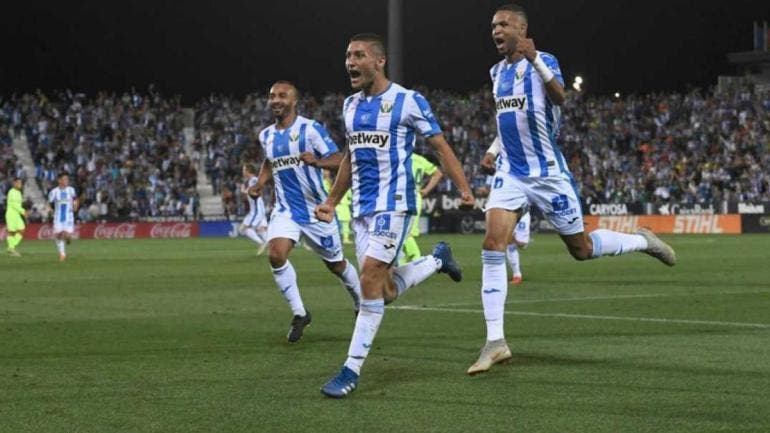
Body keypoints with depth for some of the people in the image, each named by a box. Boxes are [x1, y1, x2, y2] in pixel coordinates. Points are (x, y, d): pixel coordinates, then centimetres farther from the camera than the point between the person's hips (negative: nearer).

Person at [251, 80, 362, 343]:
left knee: (336, 264, 10)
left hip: (316, 210, -4)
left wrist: (316, 161, -36)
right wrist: (259, 184, 8)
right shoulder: (266, 136, 6)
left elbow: (339, 161, -17)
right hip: (286, 210, 4)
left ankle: (361, 305, 38)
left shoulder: (311, 129, -12)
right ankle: (299, 314, -10)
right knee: (275, 254, -22)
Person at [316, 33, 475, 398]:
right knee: (384, 292, 5)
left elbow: (441, 147, -4)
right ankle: (437, 260, 35)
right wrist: (332, 202, 21)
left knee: (370, 278, -17)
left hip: (393, 204, -7)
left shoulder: (408, 102, -8)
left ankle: (352, 370, -12)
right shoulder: (350, 106, 12)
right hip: (361, 207, 7)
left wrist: (464, 188, -13)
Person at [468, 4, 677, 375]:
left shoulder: (543, 61, -11)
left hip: (548, 173, -5)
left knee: (581, 249, 7)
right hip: (510, 173, 5)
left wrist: (534, 59, -45)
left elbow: (559, 97, -33)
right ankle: (495, 342, -16)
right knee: (492, 244, -15)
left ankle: (641, 241, 38)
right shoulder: (497, 72, 10)